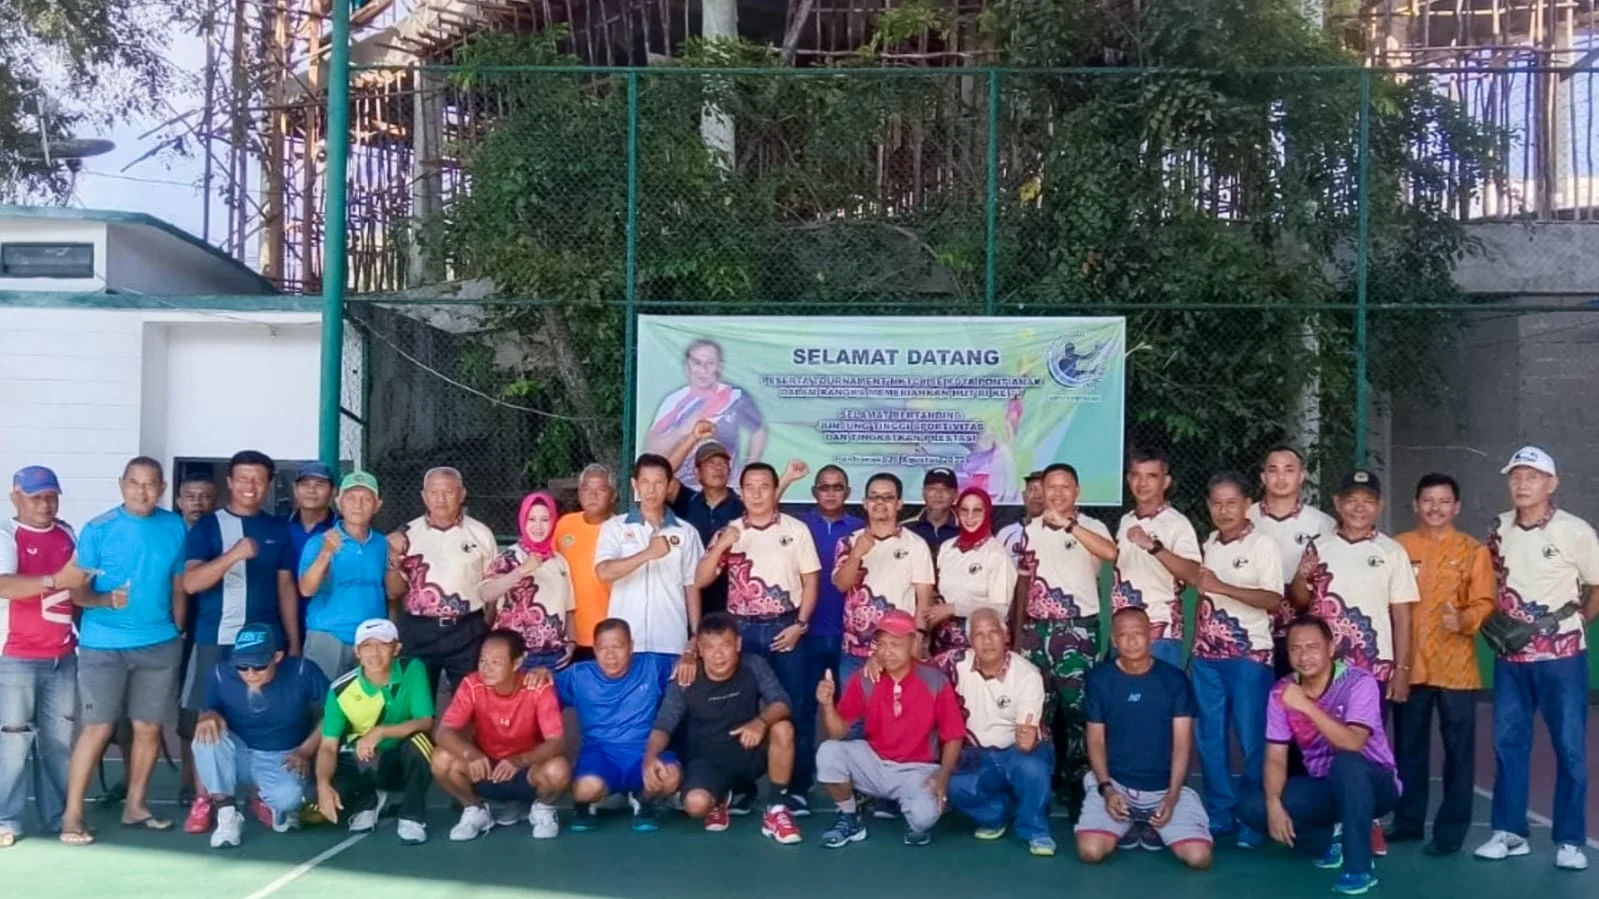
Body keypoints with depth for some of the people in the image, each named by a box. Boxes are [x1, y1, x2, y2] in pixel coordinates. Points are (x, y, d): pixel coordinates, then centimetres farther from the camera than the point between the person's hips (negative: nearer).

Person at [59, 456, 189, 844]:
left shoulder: (175, 527, 3)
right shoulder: (98, 529, -7)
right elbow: (77, 590, -8)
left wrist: (178, 631, 9)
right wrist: (106, 600, -27)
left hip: (159, 644, 3)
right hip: (104, 645, -3)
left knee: (149, 727, 8)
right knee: (98, 728, -5)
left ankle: (135, 805, 22)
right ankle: (71, 815, 5)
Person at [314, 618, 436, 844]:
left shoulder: (412, 670, -19)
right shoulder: (341, 691, -16)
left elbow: (426, 722, -24)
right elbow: (329, 746, -16)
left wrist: (380, 732, -38)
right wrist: (323, 784, -35)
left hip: (404, 761, -1)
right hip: (361, 763, 2)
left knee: (418, 740, -36)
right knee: (324, 800, -26)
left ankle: (412, 817, -13)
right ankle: (369, 802, 11)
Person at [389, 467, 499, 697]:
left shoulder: (481, 534, 1)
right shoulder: (407, 534, 3)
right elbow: (394, 592, 6)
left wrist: (489, 633, 2)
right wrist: (394, 560, -11)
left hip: (467, 631, -1)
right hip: (417, 631, 1)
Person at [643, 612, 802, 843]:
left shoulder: (754, 667, -11)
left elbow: (782, 702, -22)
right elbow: (663, 726, -15)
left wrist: (761, 722, -45)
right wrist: (650, 757, -36)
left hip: (748, 753, 1)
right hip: (707, 760, -1)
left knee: (783, 727, -29)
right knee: (696, 804, -32)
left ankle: (775, 810, -13)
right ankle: (718, 800, 10)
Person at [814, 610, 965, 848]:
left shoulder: (935, 682, -11)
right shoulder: (863, 680, -6)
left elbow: (953, 737, -5)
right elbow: (838, 733, -6)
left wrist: (942, 776, -21)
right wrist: (827, 704, -25)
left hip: (917, 769, -3)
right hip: (873, 763, 3)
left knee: (925, 816, -33)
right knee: (828, 752, -25)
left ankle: (918, 821, 9)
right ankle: (849, 819, 1)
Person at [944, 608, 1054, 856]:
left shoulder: (1027, 674, -17)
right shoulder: (959, 664, -10)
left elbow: (1028, 732, -22)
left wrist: (1028, 740, -48)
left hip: (1017, 752, -2)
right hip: (978, 755, 2)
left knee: (1031, 768, -36)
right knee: (956, 787, -28)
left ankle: (1034, 829, -8)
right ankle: (997, 814, 5)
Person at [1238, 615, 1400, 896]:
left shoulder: (1359, 683, -20)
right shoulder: (1281, 692, -7)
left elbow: (1353, 744, -34)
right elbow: (1275, 757, -7)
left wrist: (1307, 706, -41)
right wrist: (1274, 805, -22)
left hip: (1373, 783, -5)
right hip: (1322, 785, 5)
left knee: (1346, 764, -39)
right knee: (1250, 807, -15)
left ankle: (1359, 867, -25)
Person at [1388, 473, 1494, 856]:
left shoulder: (1474, 551, 3)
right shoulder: (1398, 547, 7)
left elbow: (1484, 603, -3)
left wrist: (1464, 620, -24)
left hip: (1455, 667, -2)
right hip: (1409, 664, 2)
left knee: (1458, 749, 2)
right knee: (1408, 747, 11)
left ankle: (1451, 829, 11)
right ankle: (1408, 820, 22)